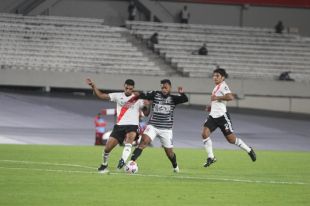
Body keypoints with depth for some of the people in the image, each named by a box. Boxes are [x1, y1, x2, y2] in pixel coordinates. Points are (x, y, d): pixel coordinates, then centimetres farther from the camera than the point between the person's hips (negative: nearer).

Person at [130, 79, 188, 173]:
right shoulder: (155, 94, 1)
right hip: (153, 126, -1)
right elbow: (142, 95, -10)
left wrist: (182, 93, -35)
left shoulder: (173, 98, 0)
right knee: (144, 141, -25)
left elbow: (185, 99, -15)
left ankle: (175, 166, 37)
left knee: (169, 152, 8)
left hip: (166, 129, 1)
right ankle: (132, 161, -31)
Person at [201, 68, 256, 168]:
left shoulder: (223, 86, -12)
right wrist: (211, 106, 20)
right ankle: (211, 157, -5)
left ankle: (248, 150, 22)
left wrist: (217, 98, -26)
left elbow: (230, 97, -29)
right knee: (205, 133, -13)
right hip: (213, 115, 8)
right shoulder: (217, 87, 16)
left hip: (222, 116, -8)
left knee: (231, 139, -1)